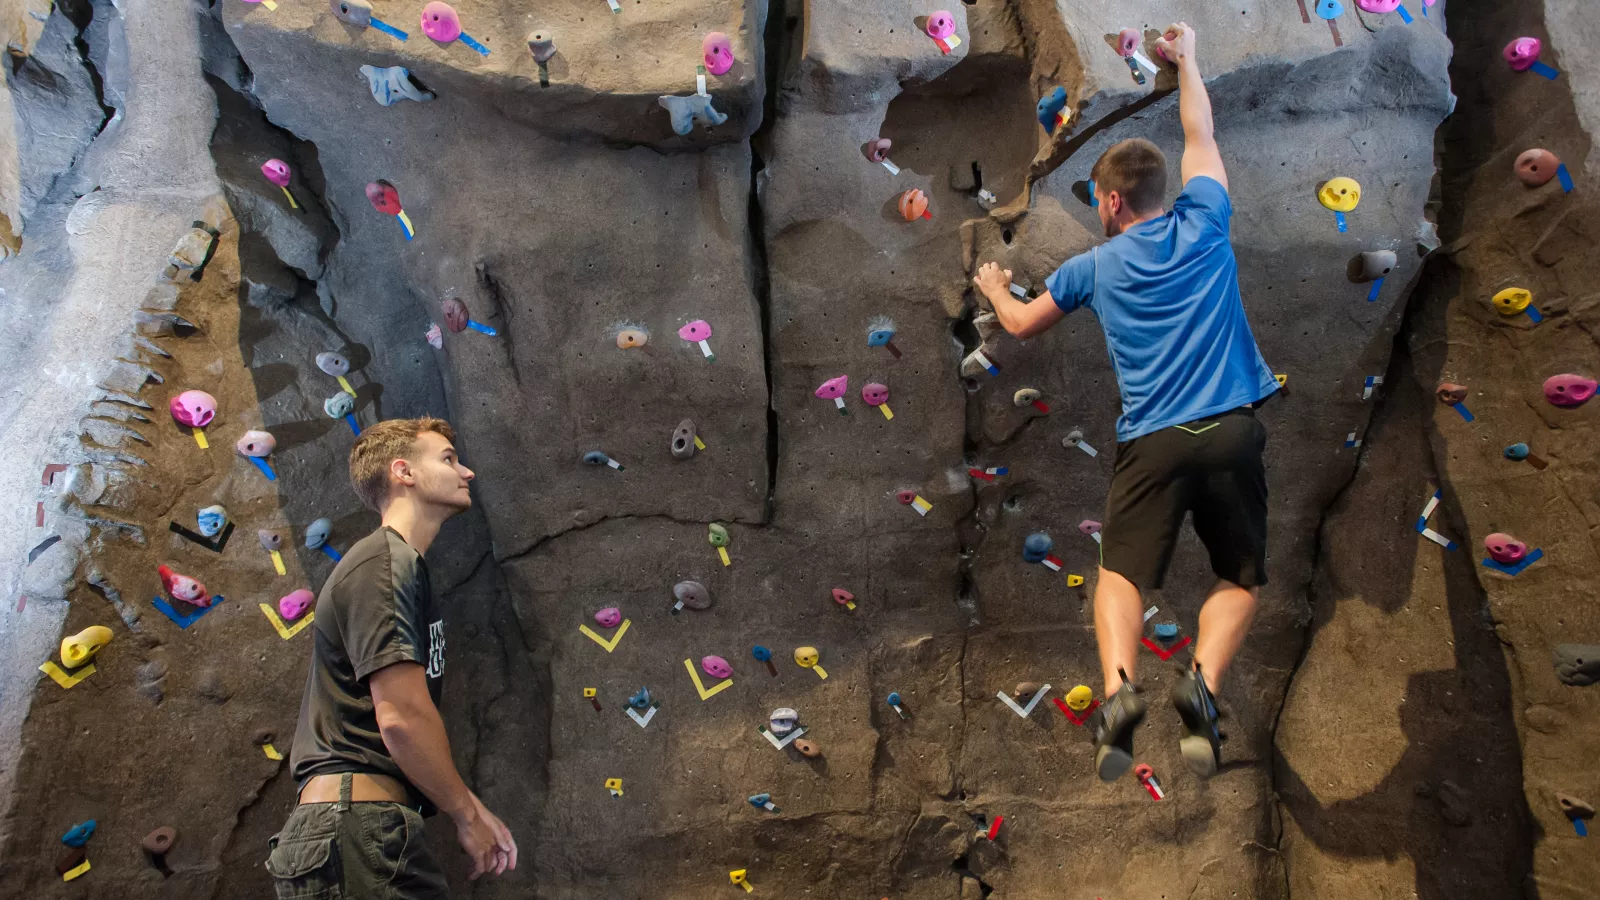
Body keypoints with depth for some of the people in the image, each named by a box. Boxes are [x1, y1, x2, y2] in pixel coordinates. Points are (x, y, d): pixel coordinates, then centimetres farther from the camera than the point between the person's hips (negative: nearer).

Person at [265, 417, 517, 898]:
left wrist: (469, 807, 12)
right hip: (354, 825, -9)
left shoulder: (404, 566, 19)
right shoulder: (384, 561, -11)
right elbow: (402, 718, -19)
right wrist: (467, 813, -8)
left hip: (374, 828, 9)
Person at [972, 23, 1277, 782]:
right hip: (1232, 434, 1)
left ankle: (1118, 688, -15)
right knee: (1240, 578, 15)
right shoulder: (1203, 224, 8)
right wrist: (1185, 58, 40)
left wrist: (993, 288, 44)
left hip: (1153, 442, -1)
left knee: (1121, 574, 10)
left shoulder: (1096, 267, 7)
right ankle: (1203, 684, -9)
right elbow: (1200, 135, 25)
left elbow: (1022, 324, 22)